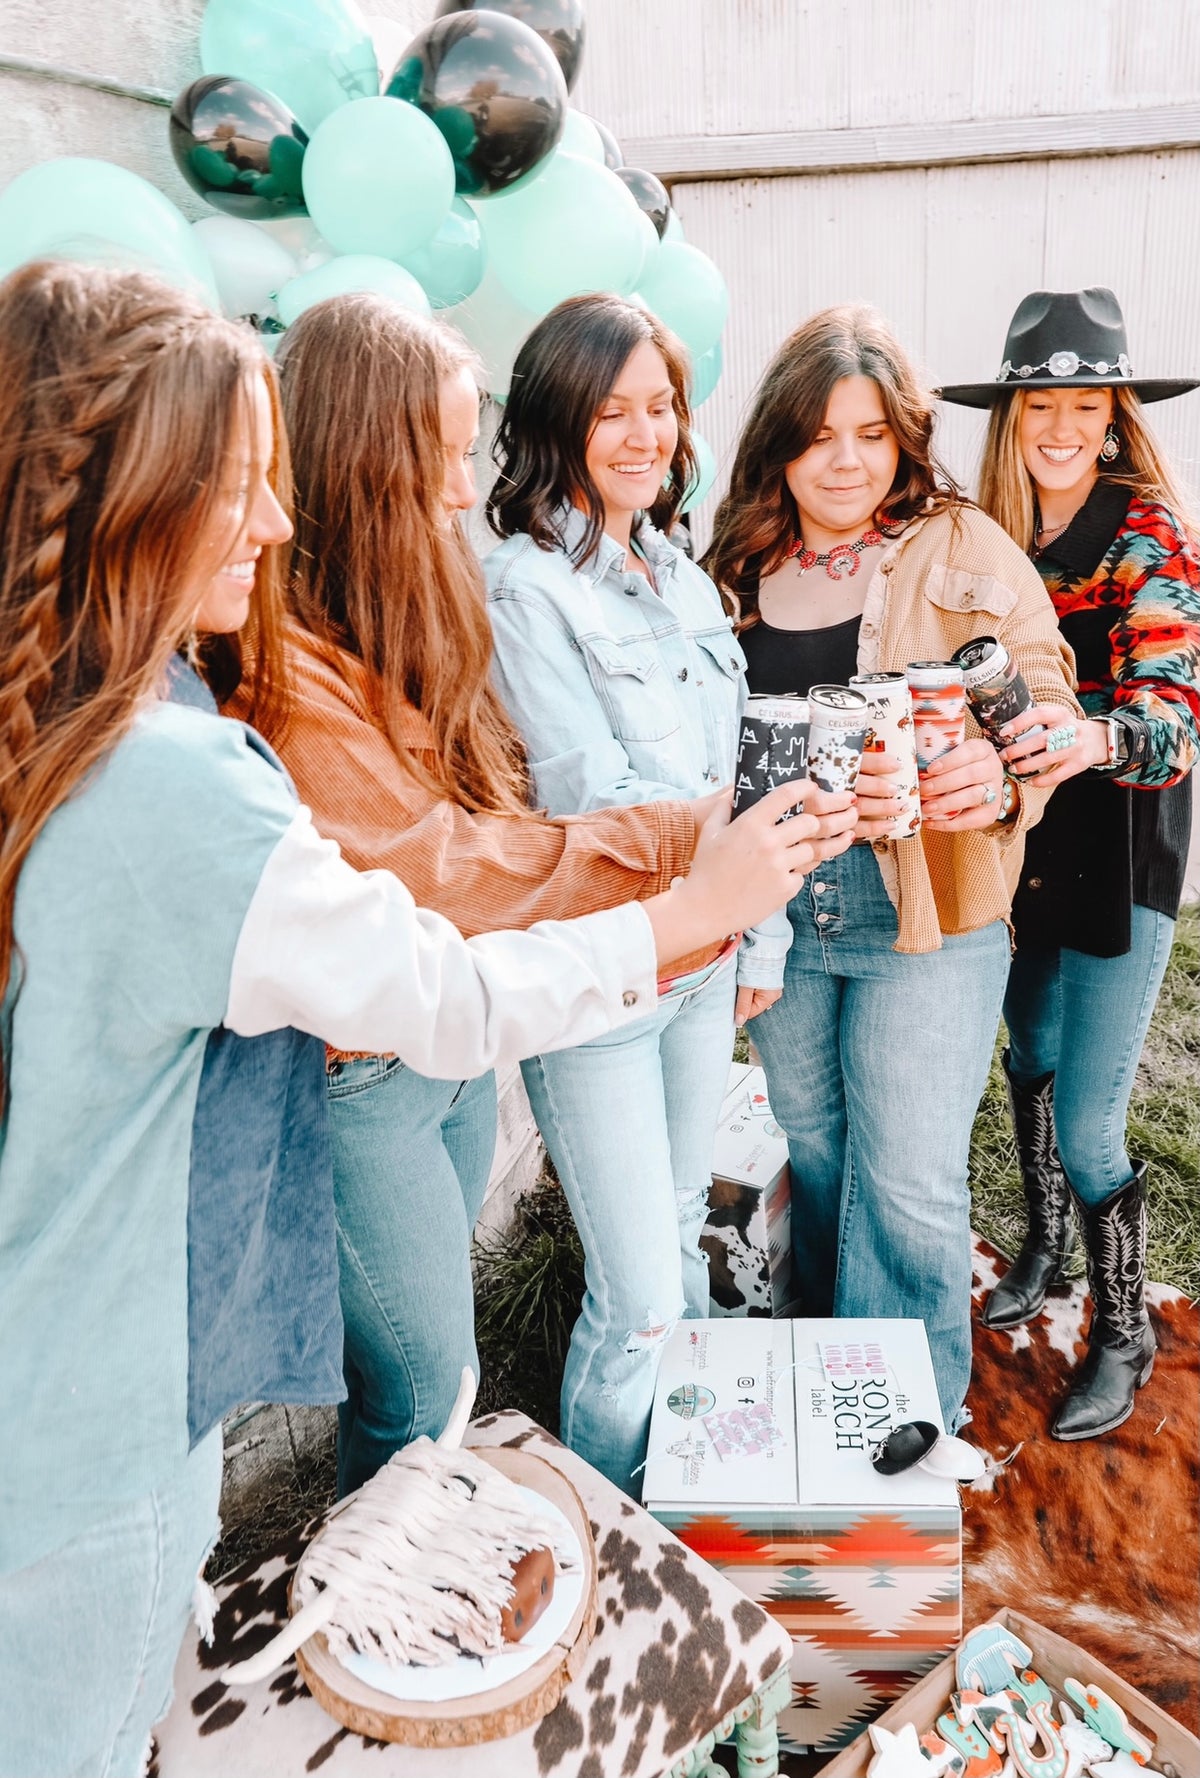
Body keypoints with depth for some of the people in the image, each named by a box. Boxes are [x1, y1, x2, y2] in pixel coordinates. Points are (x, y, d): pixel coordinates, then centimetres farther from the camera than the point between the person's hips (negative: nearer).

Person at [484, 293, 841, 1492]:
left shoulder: (679, 573, 10)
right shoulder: (525, 590, -13)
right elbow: (594, 798, -21)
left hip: (703, 954, 7)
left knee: (682, 1229, 24)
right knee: (637, 1302, 0)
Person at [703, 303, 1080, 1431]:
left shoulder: (968, 553, -5)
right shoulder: (737, 567, 6)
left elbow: (1047, 713, -7)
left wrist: (998, 778, -28)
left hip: (928, 913, -4)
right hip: (778, 912, 4)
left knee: (909, 1186, -1)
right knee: (815, 1150, 20)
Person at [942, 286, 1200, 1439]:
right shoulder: (992, 533, 3)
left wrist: (1094, 739, -46)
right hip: (1022, 846, 5)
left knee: (1089, 1122, -3)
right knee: (1031, 1060, 21)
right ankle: (1045, 1244, 46)